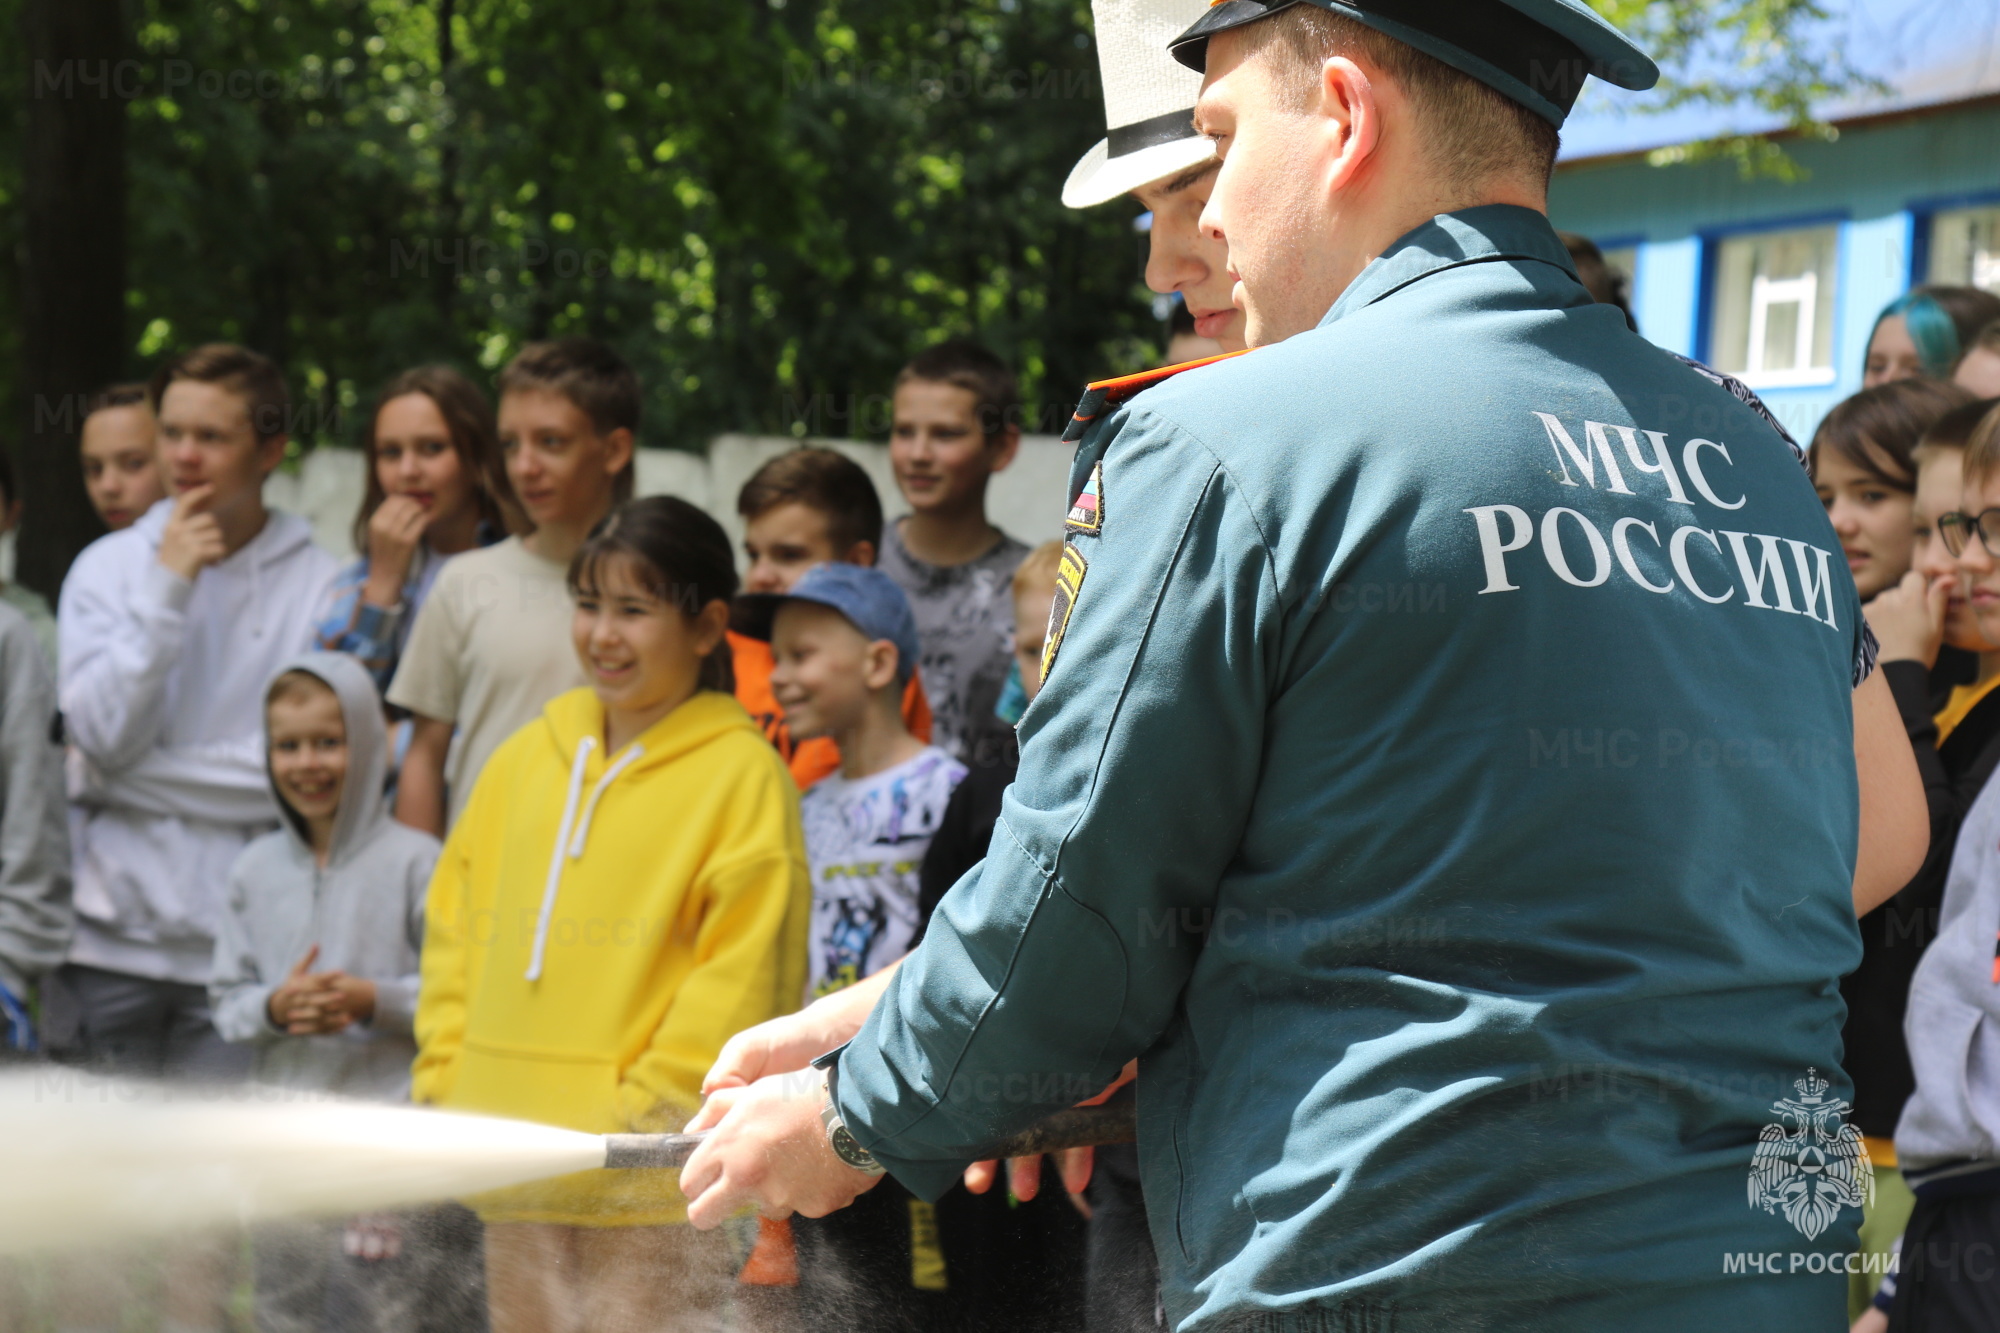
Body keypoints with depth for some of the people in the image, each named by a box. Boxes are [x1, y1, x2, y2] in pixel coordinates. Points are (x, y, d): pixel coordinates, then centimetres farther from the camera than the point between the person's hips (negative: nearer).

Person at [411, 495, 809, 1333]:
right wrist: (449, 1081, 7)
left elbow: (742, 973, -9)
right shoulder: (523, 760, 14)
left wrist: (638, 1115, -13)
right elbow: (453, 920, 18)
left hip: (655, 1178, -6)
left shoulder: (741, 773, -5)